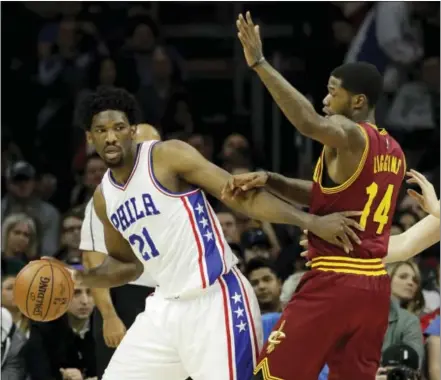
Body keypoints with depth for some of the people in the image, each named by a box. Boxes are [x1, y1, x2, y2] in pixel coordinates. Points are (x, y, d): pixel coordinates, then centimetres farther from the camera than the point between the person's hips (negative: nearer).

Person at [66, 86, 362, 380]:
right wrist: (85, 278, 5)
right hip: (167, 306, 7)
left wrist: (311, 221, -23)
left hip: (215, 301, -7)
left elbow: (242, 196, -14)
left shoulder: (169, 156, -10)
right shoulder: (104, 197, 11)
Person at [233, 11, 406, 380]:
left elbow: (309, 123, -34)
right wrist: (268, 180, 5)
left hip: (334, 281, -8)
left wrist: (259, 63, -31)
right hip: (376, 284, 8)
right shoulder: (394, 152, 15)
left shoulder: (350, 136, -12)